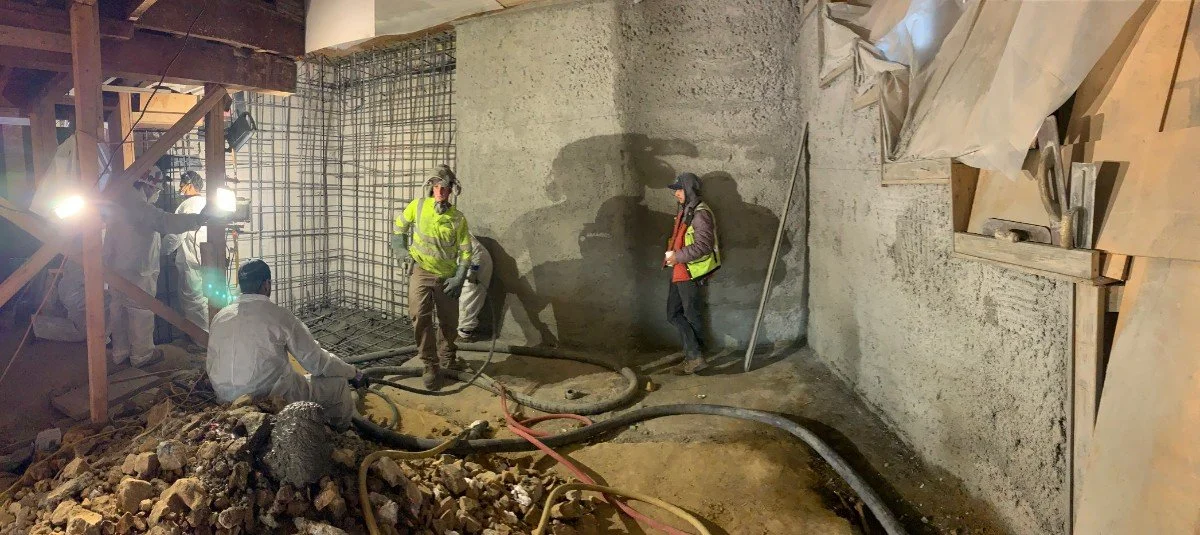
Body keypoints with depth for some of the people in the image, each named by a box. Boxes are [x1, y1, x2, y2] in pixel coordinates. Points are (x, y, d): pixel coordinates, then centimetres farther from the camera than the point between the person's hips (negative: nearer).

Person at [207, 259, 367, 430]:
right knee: (338, 383, 9)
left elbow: (210, 368, 12)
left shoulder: (219, 317, 2)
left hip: (227, 402, 7)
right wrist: (353, 373, 5)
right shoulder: (278, 315, -14)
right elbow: (317, 361, -10)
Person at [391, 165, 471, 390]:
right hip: (421, 272, -1)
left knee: (449, 322, 10)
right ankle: (430, 365, -6)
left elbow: (465, 251, -1)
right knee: (420, 317, -17)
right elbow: (400, 224, 15)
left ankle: (447, 359, 36)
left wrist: (459, 279, -8)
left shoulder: (458, 219, -4)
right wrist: (400, 248, 7)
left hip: (447, 276, 1)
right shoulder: (418, 207, -3)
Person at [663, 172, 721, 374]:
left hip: (691, 273, -10)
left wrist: (677, 256, -20)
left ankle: (695, 357, 11)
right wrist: (670, 255, 11)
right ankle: (693, 355, 14)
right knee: (674, 314, 10)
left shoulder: (700, 214, -17)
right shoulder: (684, 211, 14)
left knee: (691, 316, 0)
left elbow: (703, 246, -24)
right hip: (679, 272, 10)